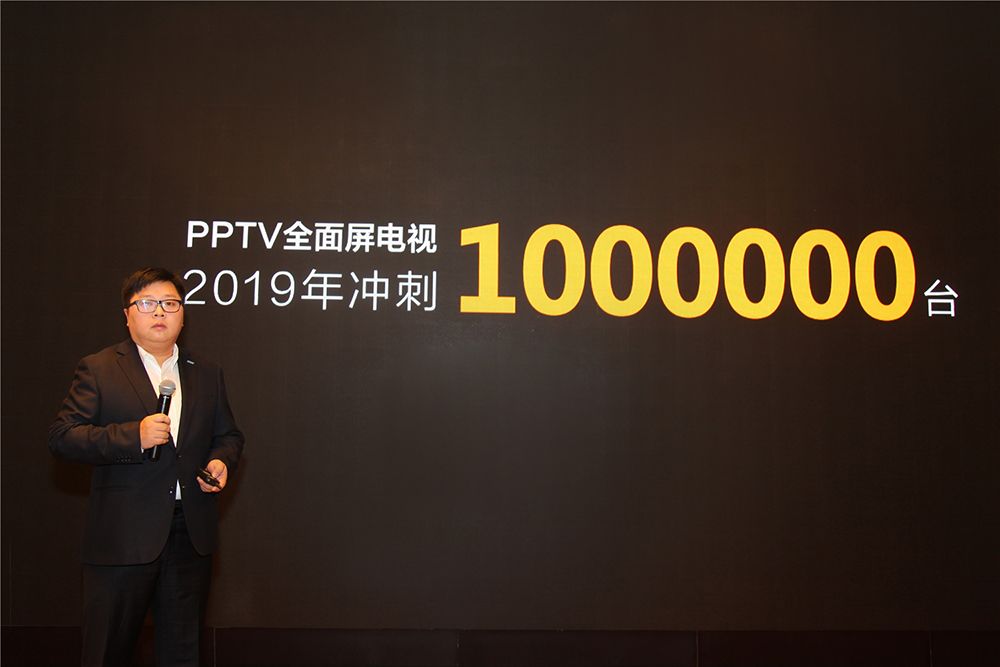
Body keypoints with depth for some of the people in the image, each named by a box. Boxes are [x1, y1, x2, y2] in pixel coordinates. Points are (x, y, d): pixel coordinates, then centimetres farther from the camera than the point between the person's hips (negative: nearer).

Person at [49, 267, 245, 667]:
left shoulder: (207, 374, 13)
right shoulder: (98, 370, 0)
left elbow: (228, 435, 19)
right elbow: (62, 438, -7)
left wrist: (221, 461, -3)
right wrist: (133, 436, -20)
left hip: (190, 535, 4)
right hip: (122, 538, -3)